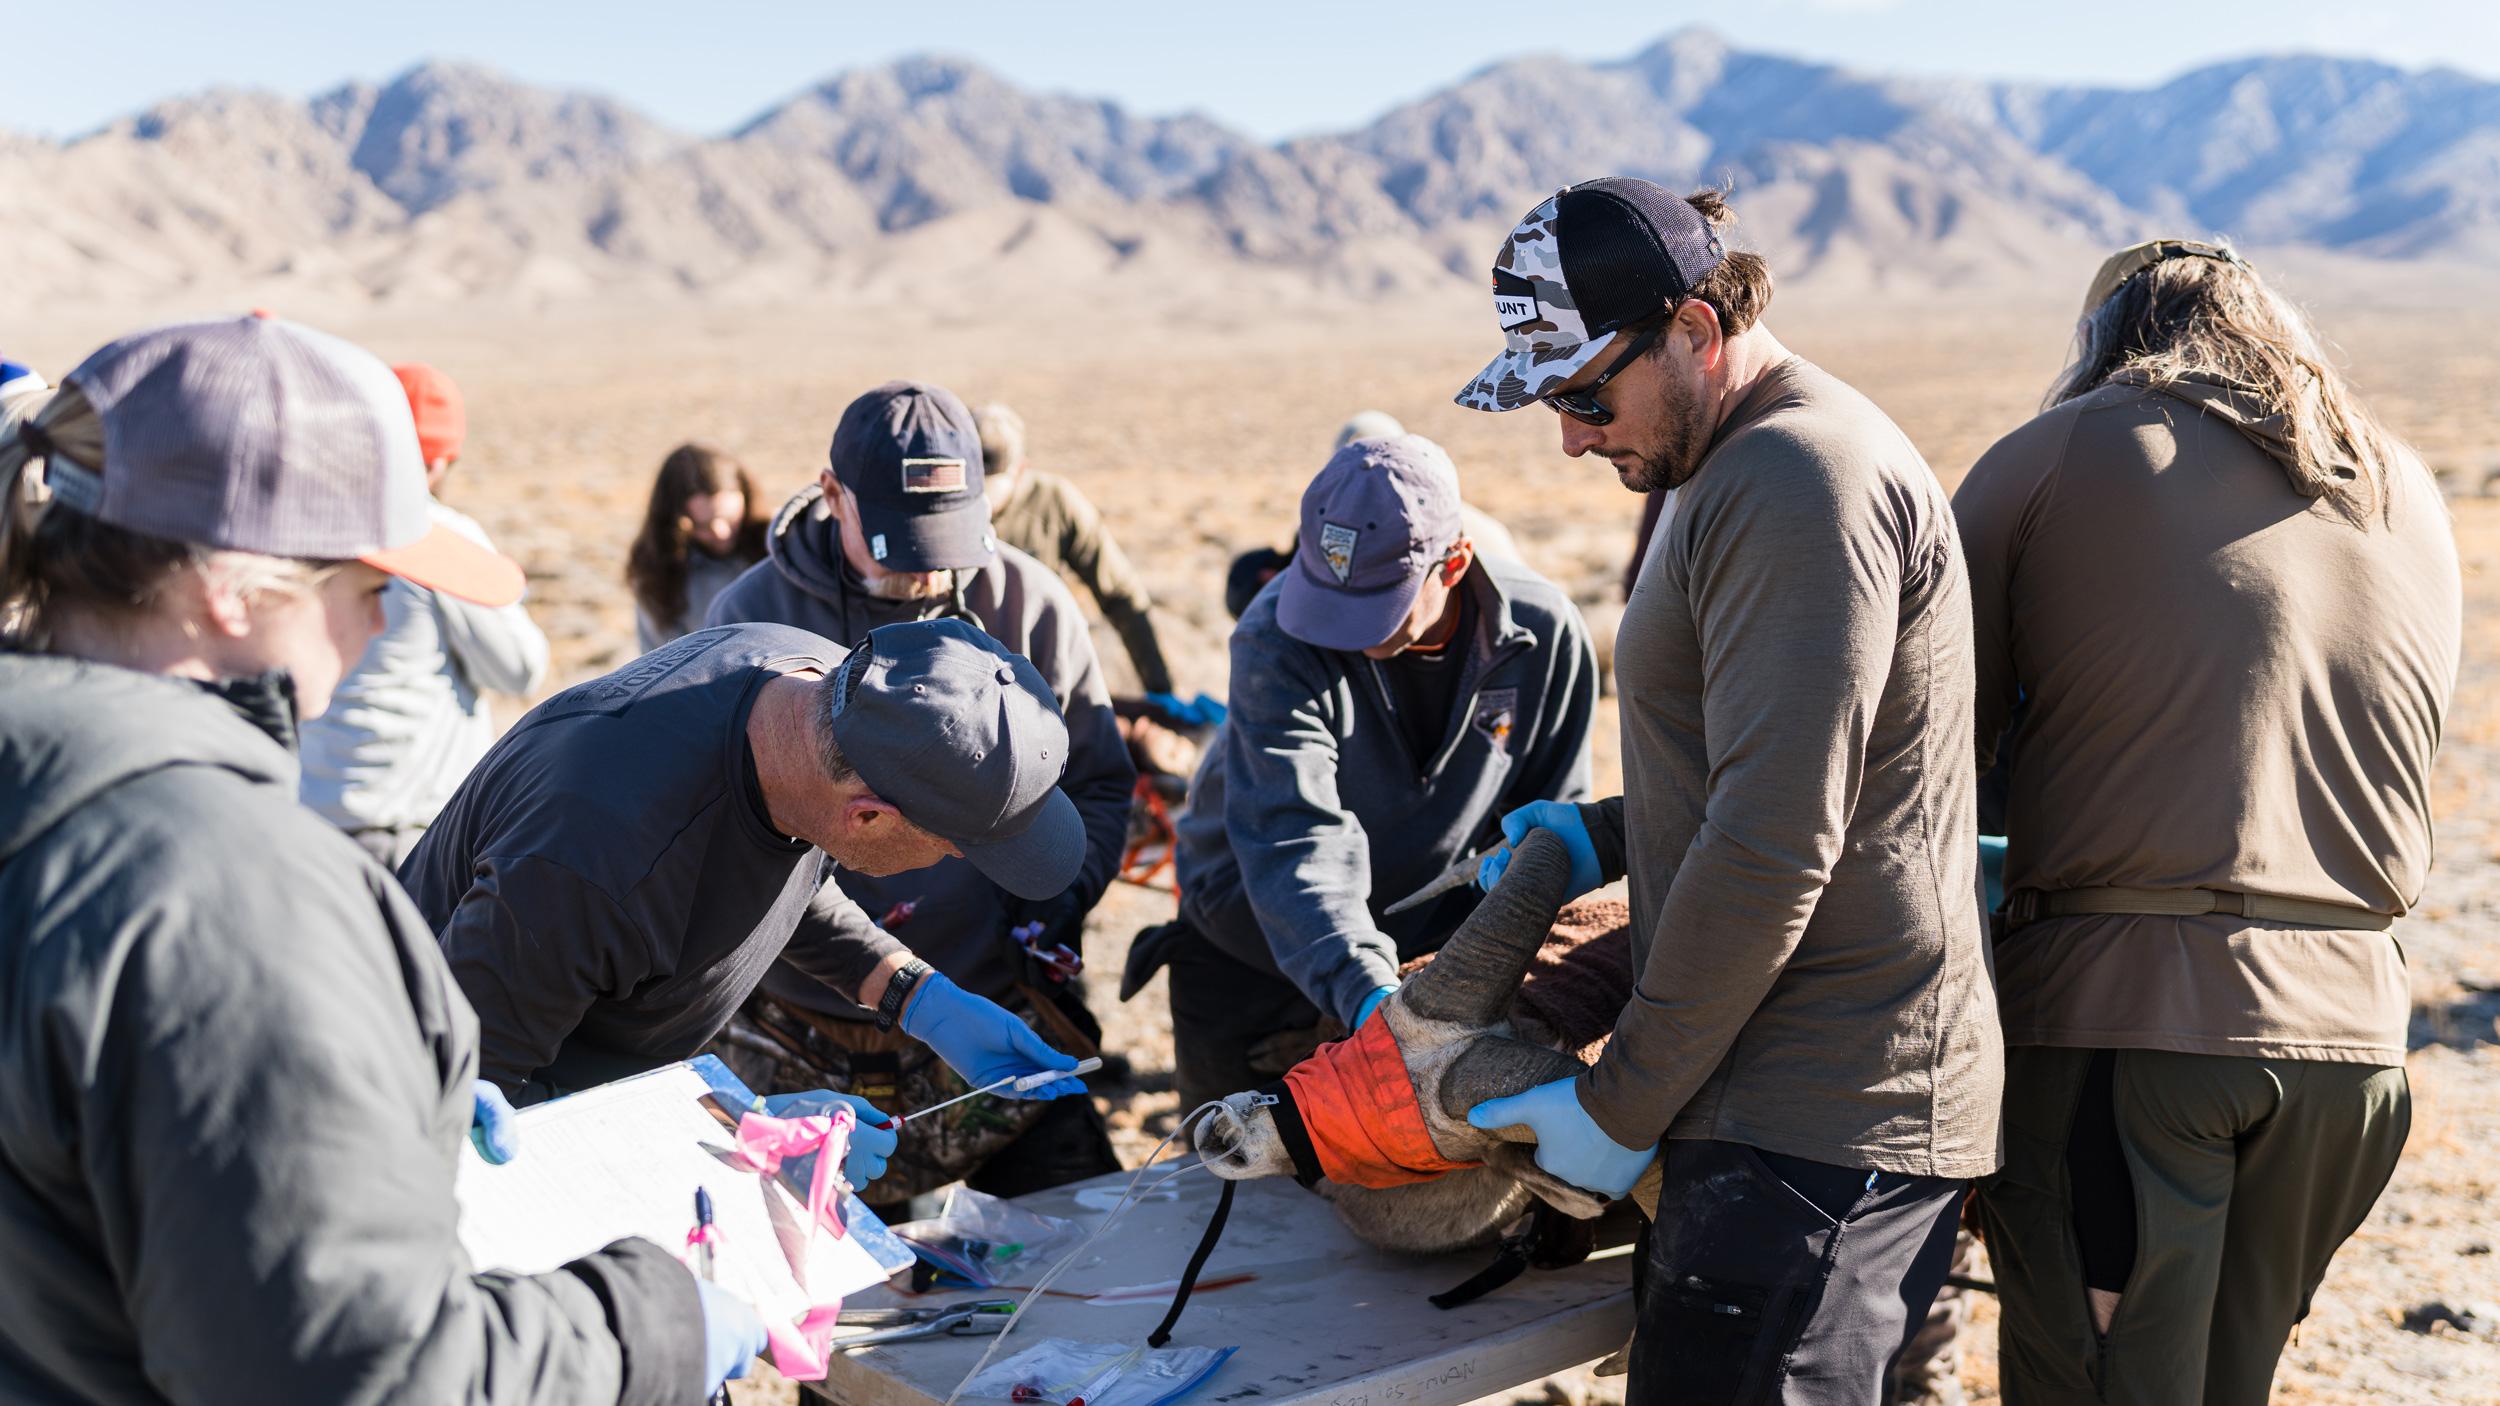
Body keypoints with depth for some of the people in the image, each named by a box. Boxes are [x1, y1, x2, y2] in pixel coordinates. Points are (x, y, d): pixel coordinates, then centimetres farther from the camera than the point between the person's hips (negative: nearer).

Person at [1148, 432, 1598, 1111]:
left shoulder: (1542, 632, -17)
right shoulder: (1276, 642, -28)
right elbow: (1294, 845, -38)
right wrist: (1367, 995, -51)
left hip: (1432, 945, 2)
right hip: (1250, 949, -2)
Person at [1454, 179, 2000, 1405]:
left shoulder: (1802, 478, -16)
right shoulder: (1742, 471, 17)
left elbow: (1775, 852, -21)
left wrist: (1622, 1105, -13)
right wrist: (1604, 834, 14)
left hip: (1821, 1132, -10)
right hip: (1804, 1106, 10)